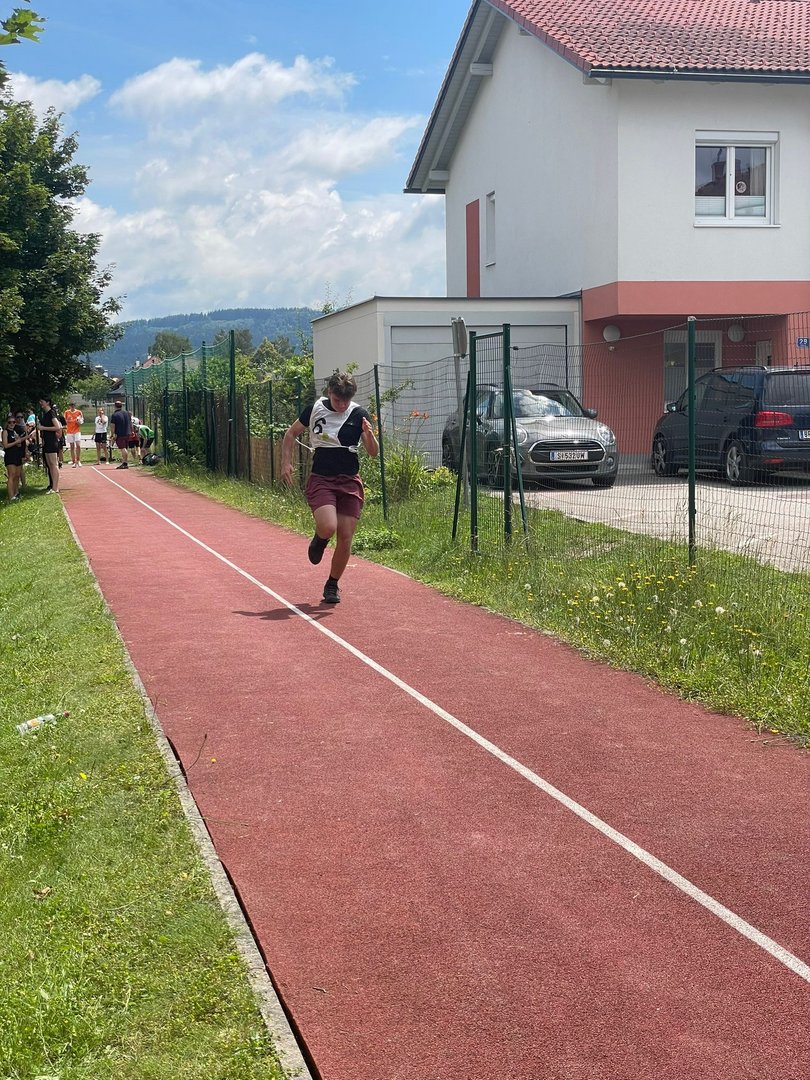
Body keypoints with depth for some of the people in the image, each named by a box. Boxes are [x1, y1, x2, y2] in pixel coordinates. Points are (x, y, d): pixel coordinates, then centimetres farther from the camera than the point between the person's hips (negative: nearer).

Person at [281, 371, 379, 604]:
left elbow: (374, 453, -4)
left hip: (349, 482, 1)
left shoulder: (359, 415, -2)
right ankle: (319, 540, 15)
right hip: (320, 480, -1)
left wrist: (369, 435, -24)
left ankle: (332, 585, 20)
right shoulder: (315, 409, 0)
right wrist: (286, 463, 5)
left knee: (345, 538, -2)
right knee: (328, 527, -24)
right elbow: (291, 433, 15)